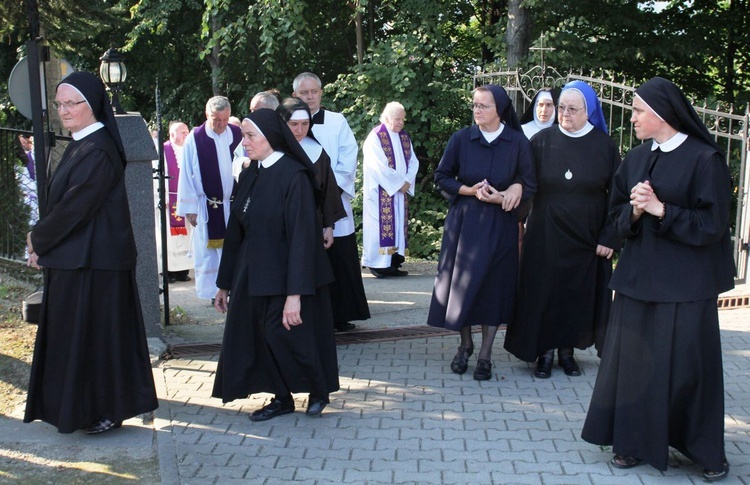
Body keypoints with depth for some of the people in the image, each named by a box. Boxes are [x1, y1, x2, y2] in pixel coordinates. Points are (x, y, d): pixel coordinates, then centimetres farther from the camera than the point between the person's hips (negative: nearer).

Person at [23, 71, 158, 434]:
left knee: (94, 333, 0)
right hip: (73, 260, 10)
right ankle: (80, 409, 25)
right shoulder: (80, 146, 13)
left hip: (92, 264, -10)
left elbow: (73, 207, -20)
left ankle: (107, 411, 13)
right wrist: (42, 241, 1)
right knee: (75, 333, 15)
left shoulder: (97, 152, -17)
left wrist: (37, 240, -6)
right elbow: (62, 203, 15)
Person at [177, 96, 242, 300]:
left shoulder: (238, 135, 1)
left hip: (233, 202, 2)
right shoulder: (195, 138, -6)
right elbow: (186, 175, -4)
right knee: (206, 251, 5)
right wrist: (189, 207, -5)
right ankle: (208, 292, 16)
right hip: (206, 205, -2)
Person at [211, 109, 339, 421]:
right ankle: (282, 399, 23)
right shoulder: (250, 177, 7)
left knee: (288, 336, 1)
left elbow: (301, 236, -20)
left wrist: (295, 293, -24)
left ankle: (318, 391, 25)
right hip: (252, 276, 7)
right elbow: (235, 232, 13)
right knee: (259, 337, 6)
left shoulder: (294, 176, -15)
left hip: (284, 278, -7)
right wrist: (225, 283, 15)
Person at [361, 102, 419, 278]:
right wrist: (399, 183, -14)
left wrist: (407, 181, -6)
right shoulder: (375, 137, -10)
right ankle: (378, 263, -2)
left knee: (398, 224, 5)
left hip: (400, 190, 7)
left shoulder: (404, 138, 12)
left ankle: (393, 262, 9)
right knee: (381, 224, -7)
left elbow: (413, 161, 11)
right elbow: (380, 167, -17)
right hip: (381, 192, -7)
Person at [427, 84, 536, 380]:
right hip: (463, 221, 1)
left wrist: (515, 190, -19)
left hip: (500, 225, -1)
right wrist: (471, 191, -12)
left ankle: (485, 356, 14)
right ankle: (465, 345, 26)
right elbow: (441, 178, 2)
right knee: (462, 284, 5)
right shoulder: (461, 139, -2)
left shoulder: (517, 142, -4)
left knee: (494, 287, 2)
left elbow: (530, 184, 2)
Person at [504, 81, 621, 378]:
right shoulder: (542, 141, -1)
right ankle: (545, 351, 16)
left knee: (578, 295, 9)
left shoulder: (604, 146, -2)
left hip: (586, 239, 0)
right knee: (544, 293, 4)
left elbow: (616, 195, -1)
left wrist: (609, 238, -6)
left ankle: (567, 349, 24)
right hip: (546, 237, 0)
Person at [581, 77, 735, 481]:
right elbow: (616, 213, 12)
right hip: (639, 275, 5)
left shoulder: (705, 159, -9)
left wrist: (661, 210, -18)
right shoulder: (636, 159, 9)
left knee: (687, 363, 2)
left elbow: (712, 224, -11)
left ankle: (705, 448, 19)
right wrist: (634, 211, -9)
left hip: (686, 281, -5)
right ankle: (634, 442, 19)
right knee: (633, 359, 6)